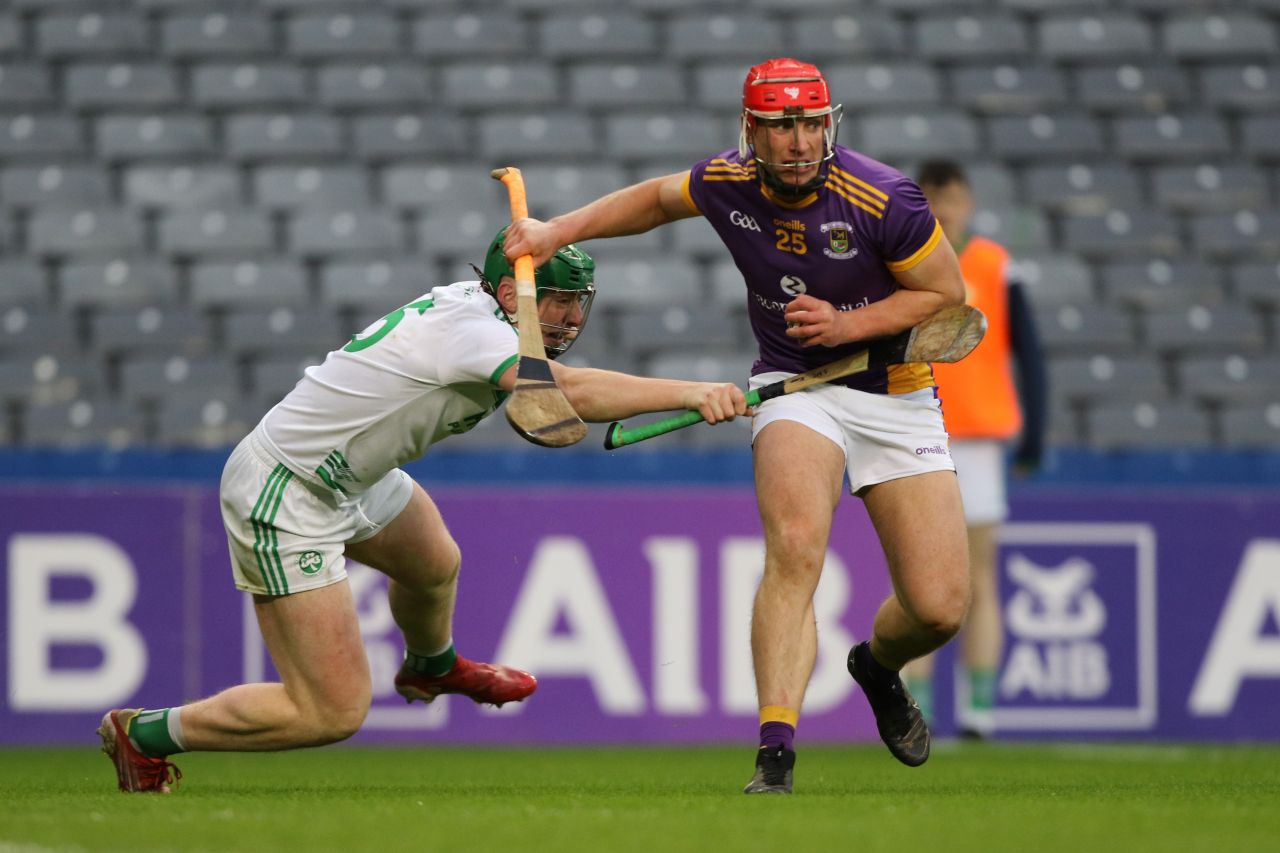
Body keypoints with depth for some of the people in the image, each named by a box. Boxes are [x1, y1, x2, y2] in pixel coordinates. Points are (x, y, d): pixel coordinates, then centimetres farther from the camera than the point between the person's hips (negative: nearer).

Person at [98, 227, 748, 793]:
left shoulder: (471, 302, 1)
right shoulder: (470, 329, -27)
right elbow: (567, 391, -41)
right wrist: (691, 393, -46)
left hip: (349, 479, 10)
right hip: (284, 503, -10)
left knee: (434, 564, 32)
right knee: (334, 712, -10)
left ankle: (433, 667, 64)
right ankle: (146, 733, 4)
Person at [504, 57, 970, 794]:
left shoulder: (884, 200, -20)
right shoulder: (729, 183, -9)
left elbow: (947, 292, -7)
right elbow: (658, 197, 15)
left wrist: (850, 325, -18)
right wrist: (559, 231, 7)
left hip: (894, 394, 0)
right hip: (795, 387, 1)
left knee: (939, 607, -6)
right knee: (795, 547, -30)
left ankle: (878, 667, 33)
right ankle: (775, 760, -34)